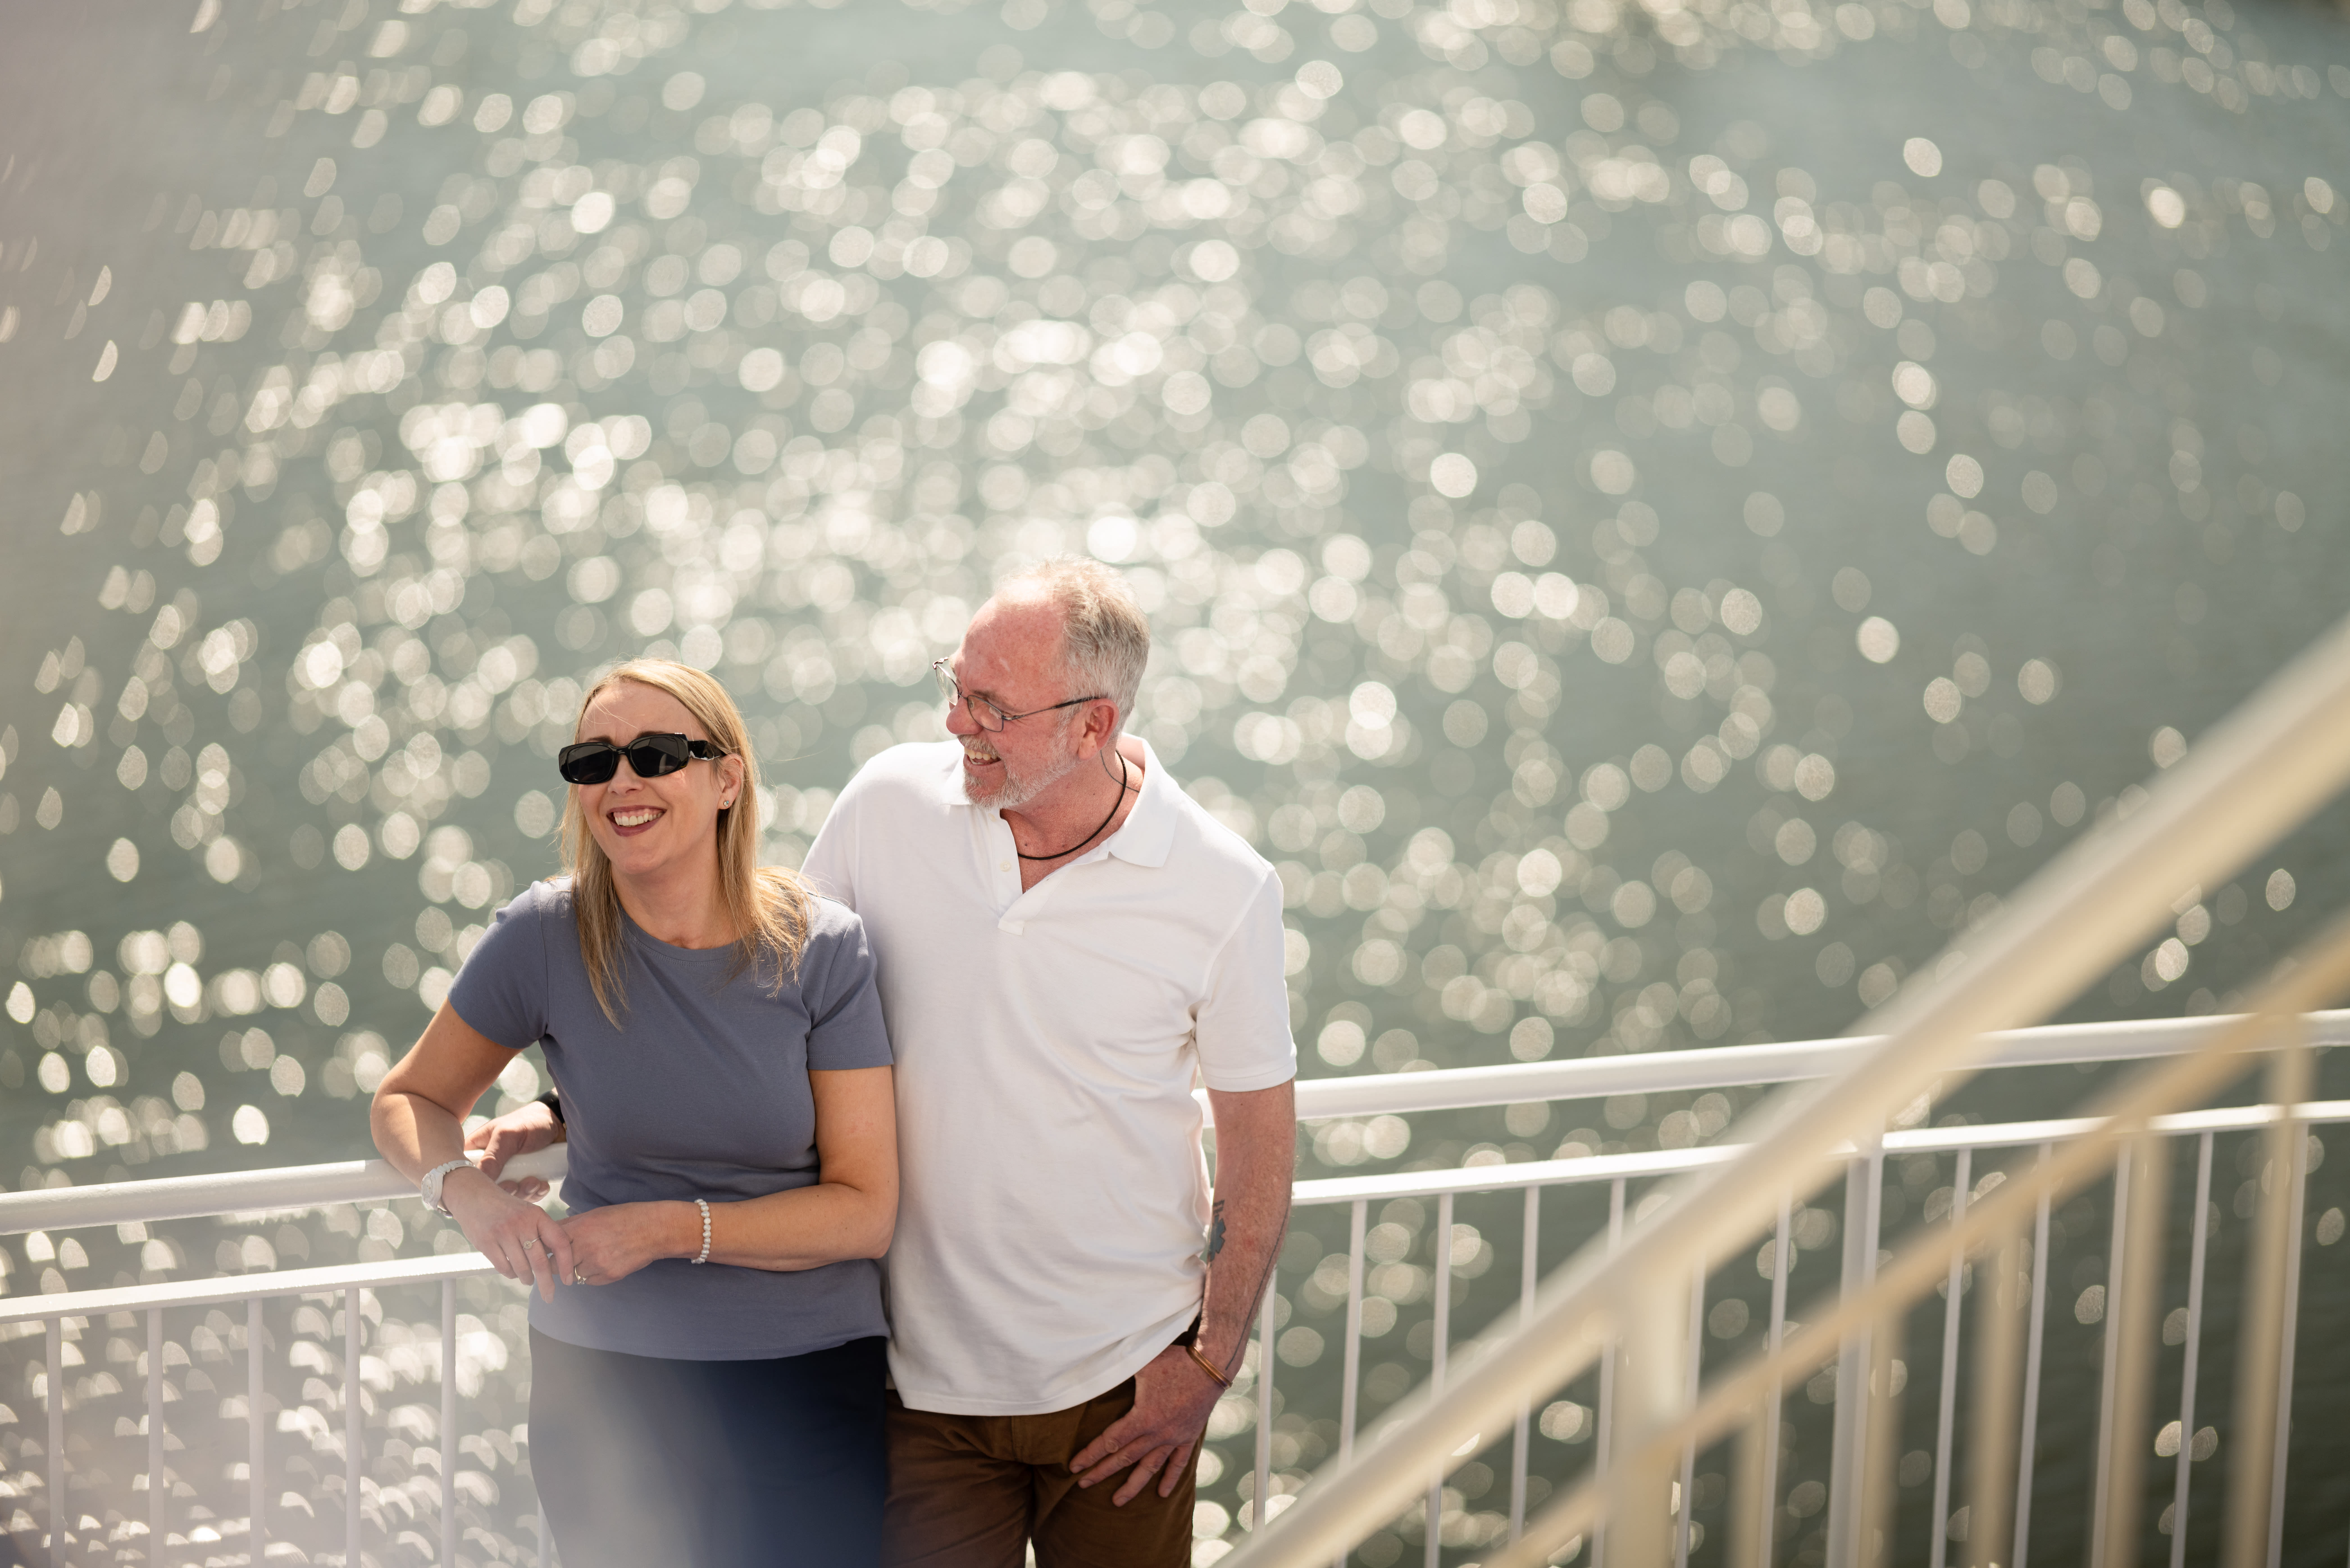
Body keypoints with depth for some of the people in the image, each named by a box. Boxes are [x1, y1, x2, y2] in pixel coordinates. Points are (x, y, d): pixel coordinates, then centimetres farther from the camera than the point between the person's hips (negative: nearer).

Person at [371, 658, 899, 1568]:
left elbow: (866, 1211, -8)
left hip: (808, 1388, 0)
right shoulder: (546, 937, -7)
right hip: (604, 1381, 0)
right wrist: (466, 1191, -15)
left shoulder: (820, 949, -8)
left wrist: (674, 1228, -19)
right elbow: (410, 1100, 7)